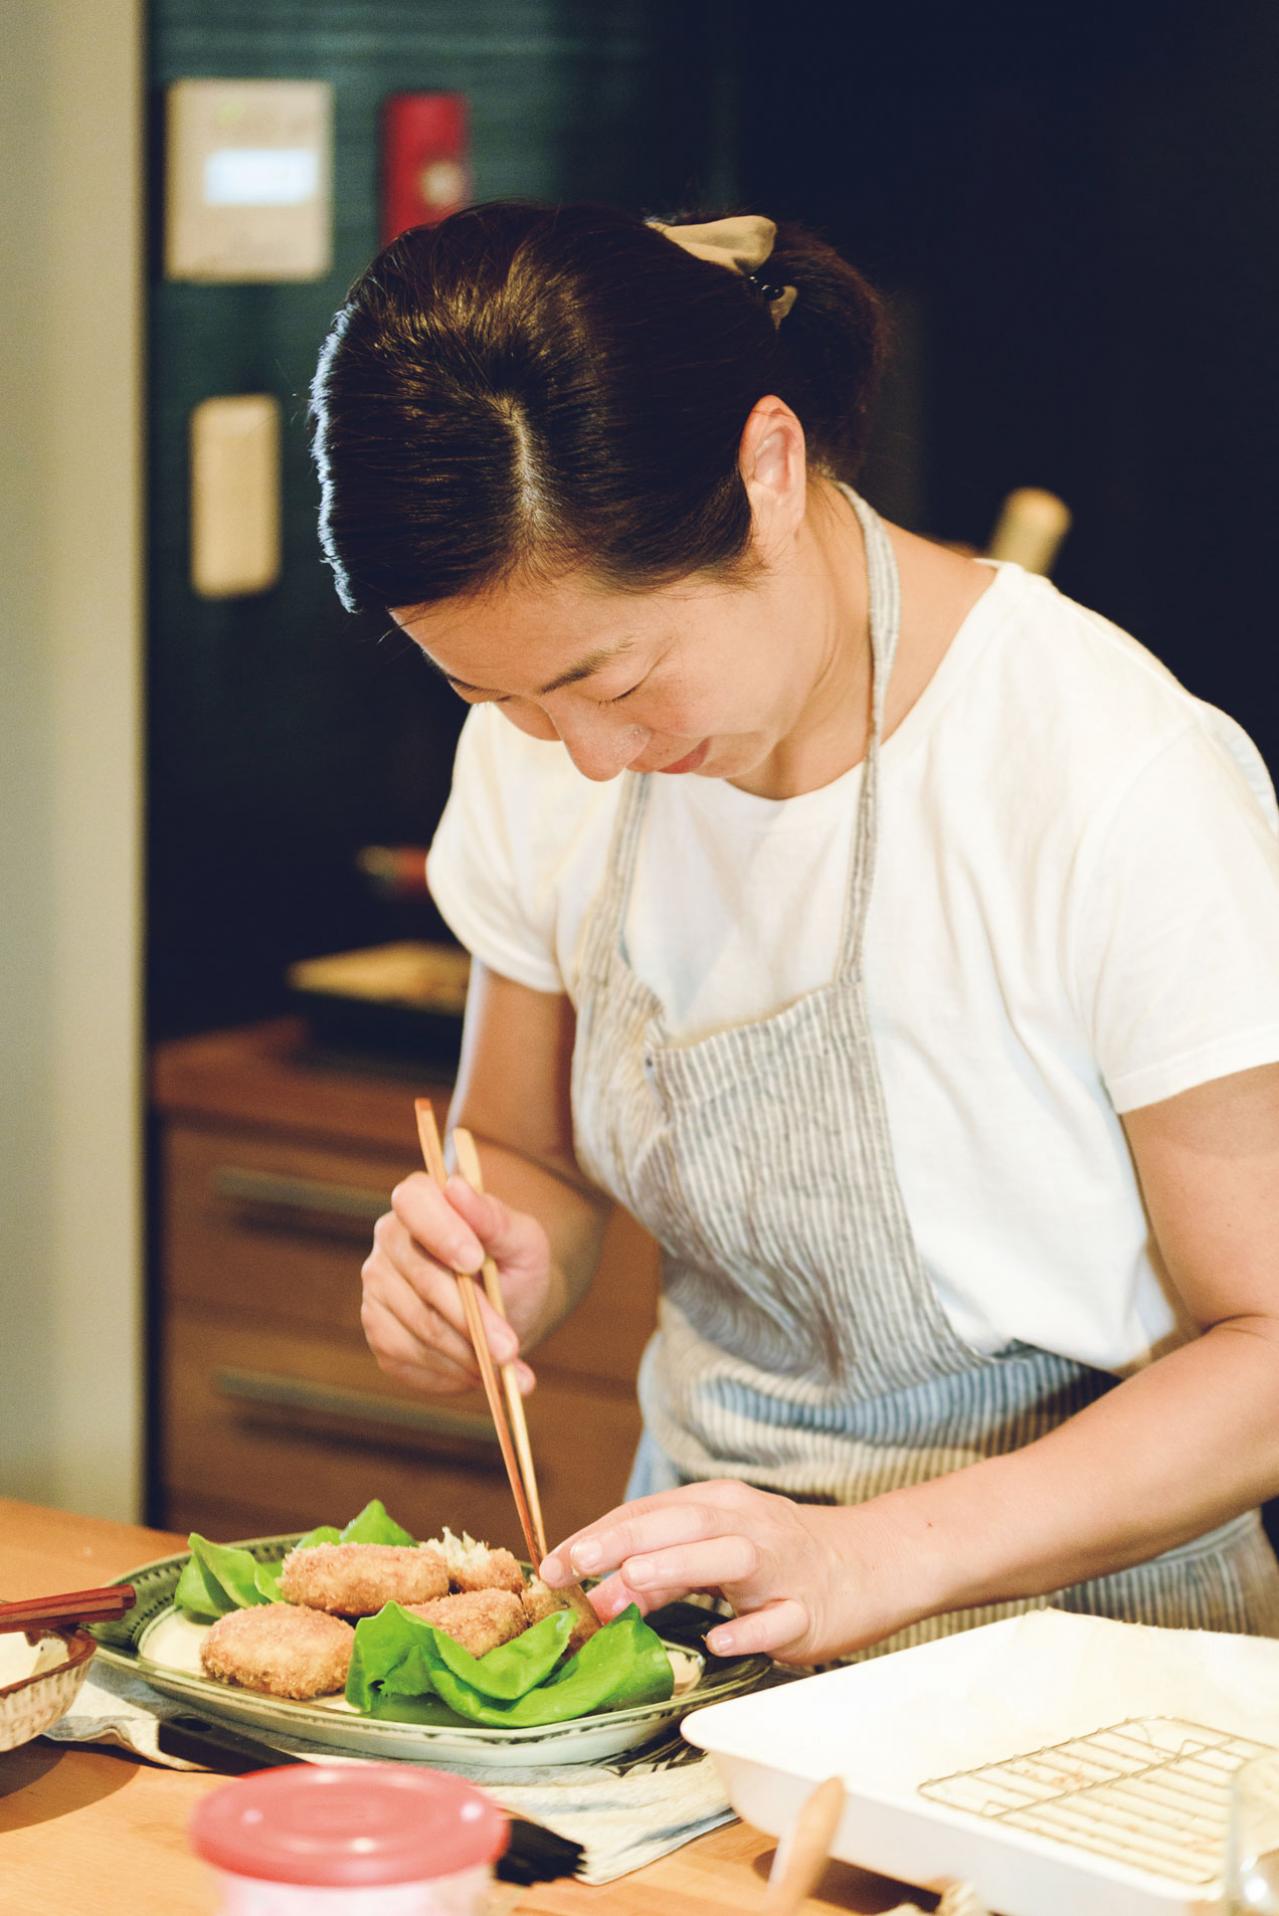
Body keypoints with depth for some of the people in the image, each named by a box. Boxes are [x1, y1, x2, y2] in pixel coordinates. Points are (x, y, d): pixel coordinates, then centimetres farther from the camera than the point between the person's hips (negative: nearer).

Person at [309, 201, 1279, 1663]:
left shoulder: (1127, 786, -19)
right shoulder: (540, 760, -1)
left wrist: (872, 1559, -24)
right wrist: (496, 1271, -9)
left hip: (1067, 1606, -5)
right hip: (709, 1590, 6)